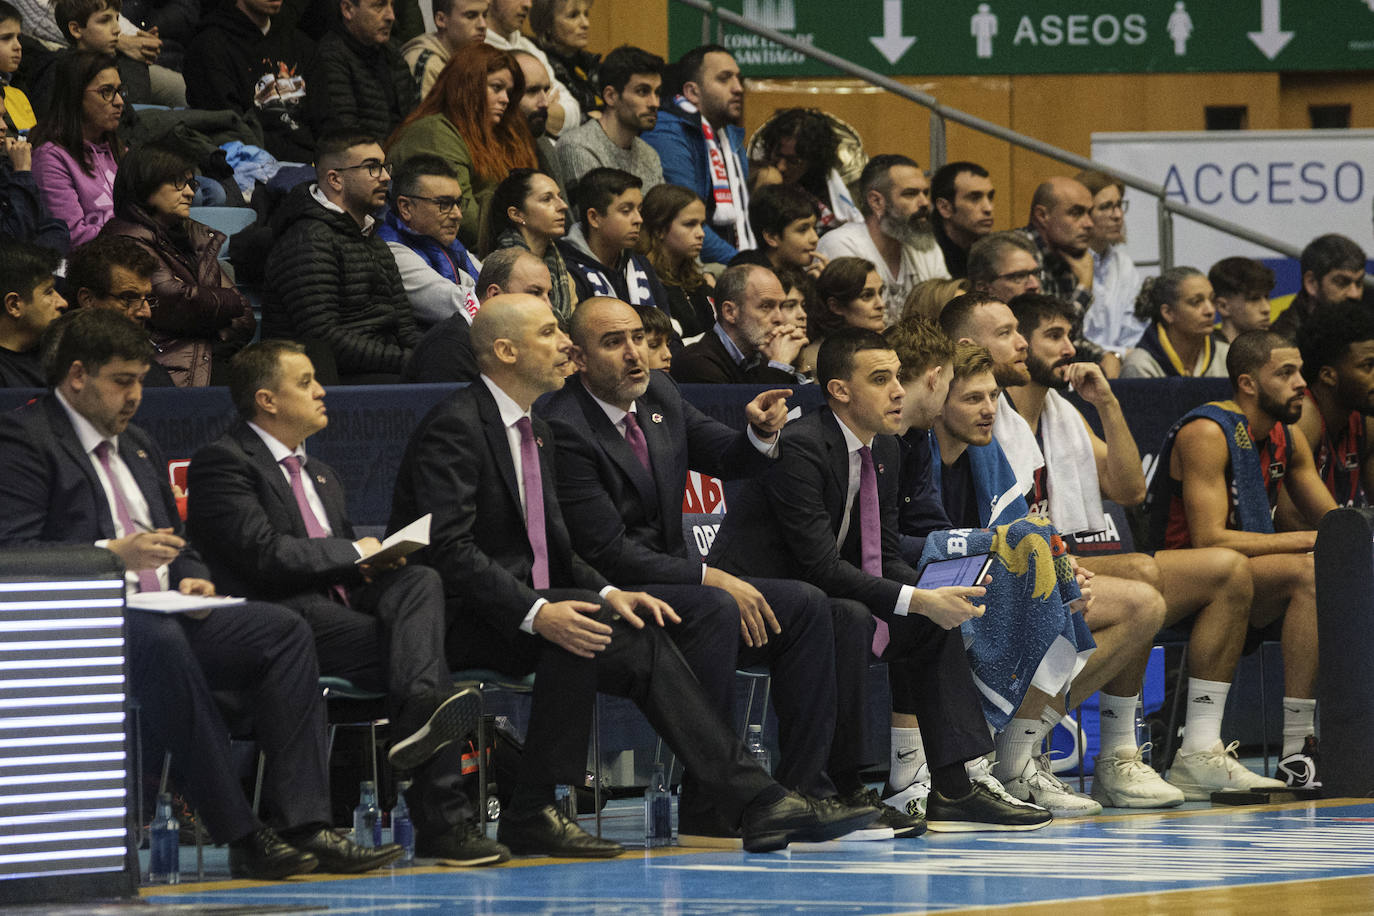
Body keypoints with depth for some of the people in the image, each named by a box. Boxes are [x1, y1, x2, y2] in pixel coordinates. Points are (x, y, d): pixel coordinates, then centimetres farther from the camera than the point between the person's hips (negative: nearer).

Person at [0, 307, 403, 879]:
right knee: (159, 642, -39)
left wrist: (191, 578, 5)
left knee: (282, 631, -15)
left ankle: (305, 826, -24)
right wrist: (110, 554, -21)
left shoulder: (137, 446, 27)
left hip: (162, 614, 8)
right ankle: (240, 837, -38)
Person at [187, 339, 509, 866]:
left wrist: (379, 562, 3)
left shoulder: (319, 475, 30)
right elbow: (263, 553, -14)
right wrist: (355, 554, -5)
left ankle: (421, 708, -46)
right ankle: (441, 819, -33)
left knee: (421, 582, -25)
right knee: (423, 652, -25)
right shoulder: (224, 463, 0)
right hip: (281, 619, -8)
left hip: (340, 605, 8)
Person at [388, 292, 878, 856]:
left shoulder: (536, 433, 18)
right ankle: (530, 815, -27)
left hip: (524, 610, 9)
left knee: (642, 644, -11)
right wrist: (534, 613, -32)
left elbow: (553, 545, 17)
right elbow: (450, 550, -22)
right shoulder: (455, 427, -12)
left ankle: (758, 805, -16)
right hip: (460, 619, -9)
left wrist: (608, 592, -4)